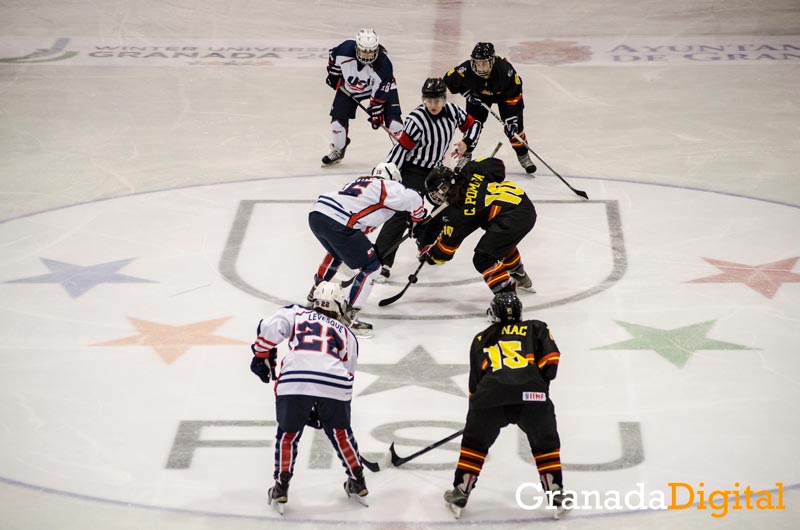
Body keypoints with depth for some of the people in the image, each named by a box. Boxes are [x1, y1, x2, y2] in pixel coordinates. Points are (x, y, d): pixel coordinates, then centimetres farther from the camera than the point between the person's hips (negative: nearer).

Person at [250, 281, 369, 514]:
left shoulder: (296, 313, 26)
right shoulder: (346, 333, 32)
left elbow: (269, 328, 7)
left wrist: (262, 355, 20)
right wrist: (321, 409, 39)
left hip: (294, 380, -2)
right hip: (334, 383, 2)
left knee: (288, 434, 20)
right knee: (340, 432, 26)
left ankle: (281, 490, 21)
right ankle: (358, 483, 36)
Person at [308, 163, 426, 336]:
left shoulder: (360, 182, 32)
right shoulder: (387, 186, 8)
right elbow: (411, 198, -8)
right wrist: (418, 217, 10)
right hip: (336, 222, -9)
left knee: (337, 252, 39)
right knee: (372, 266, 3)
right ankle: (349, 317, 0)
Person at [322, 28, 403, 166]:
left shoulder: (384, 64, -36)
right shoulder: (346, 49, -33)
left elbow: (379, 94, -26)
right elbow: (333, 56, -7)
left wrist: (376, 113, -22)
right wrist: (333, 75, 1)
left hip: (382, 87, -2)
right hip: (349, 86, 2)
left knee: (392, 117, -14)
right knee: (338, 117, -3)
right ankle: (337, 150, 20)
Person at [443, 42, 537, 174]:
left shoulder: (505, 70, -41)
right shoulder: (466, 70, -36)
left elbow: (515, 94, -29)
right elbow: (449, 79, -15)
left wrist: (512, 117, -31)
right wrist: (467, 93, -18)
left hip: (504, 94, -2)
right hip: (478, 94, 2)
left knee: (514, 125, -6)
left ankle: (523, 156, 14)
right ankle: (466, 155, 15)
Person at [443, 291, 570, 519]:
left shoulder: (481, 339, 29)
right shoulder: (535, 329, 24)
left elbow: (475, 380, 29)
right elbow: (550, 358, 9)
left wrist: (476, 404, 42)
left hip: (489, 393, 1)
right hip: (531, 394, -1)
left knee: (474, 442, 23)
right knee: (545, 443, 21)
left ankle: (459, 495, 25)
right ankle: (556, 495, 19)